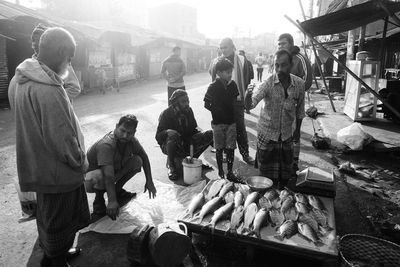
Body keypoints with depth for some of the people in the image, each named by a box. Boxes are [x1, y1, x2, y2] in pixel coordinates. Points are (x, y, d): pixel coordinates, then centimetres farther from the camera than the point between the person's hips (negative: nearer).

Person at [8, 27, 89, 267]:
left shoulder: (20, 79, 2)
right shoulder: (48, 89, -29)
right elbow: (62, 138, -28)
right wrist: (80, 163, -11)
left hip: (38, 165, 10)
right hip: (58, 172, -10)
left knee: (49, 218, 28)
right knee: (60, 222, 12)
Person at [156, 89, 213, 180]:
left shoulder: (188, 111, 1)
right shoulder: (166, 114, -14)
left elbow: (193, 129, 13)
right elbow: (158, 136, -13)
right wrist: (168, 133, -32)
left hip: (187, 143, 5)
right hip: (169, 146, -5)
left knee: (210, 134, -8)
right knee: (172, 134, -40)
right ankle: (171, 165, -20)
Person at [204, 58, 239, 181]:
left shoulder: (233, 85, 1)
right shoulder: (213, 87, -11)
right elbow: (207, 104, -6)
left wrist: (230, 110, 5)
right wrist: (217, 111, -6)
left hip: (231, 121, 3)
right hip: (218, 123, -3)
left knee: (230, 148, 5)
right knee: (219, 149, 8)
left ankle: (230, 172, 16)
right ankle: (220, 172, 21)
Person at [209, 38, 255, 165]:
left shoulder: (241, 60, 3)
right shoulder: (217, 62, 5)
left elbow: (245, 79, 6)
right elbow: (214, 82, 9)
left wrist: (240, 93, 0)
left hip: (237, 100, -1)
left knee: (240, 128, 0)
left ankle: (245, 154, 10)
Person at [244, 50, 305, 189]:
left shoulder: (299, 84, -8)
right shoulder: (268, 83, -18)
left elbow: (300, 108, 7)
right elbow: (251, 103, -31)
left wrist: (298, 129, 13)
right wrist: (248, 97, -54)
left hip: (286, 135, 3)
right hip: (267, 134, -3)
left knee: (285, 173, 15)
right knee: (267, 174, 9)